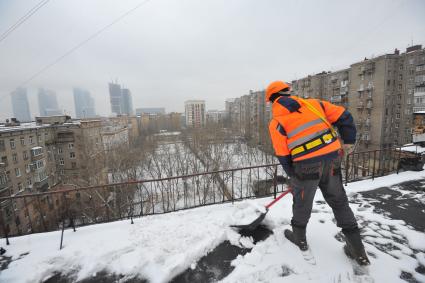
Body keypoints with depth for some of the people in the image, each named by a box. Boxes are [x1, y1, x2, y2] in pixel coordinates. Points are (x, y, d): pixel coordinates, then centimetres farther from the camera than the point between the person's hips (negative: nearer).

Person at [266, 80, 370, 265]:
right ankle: (358, 251, 32)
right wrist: (348, 142, 15)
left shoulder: (276, 122, -3)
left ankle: (299, 238, 40)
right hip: (332, 160, 4)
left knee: (302, 202, 19)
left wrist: (293, 177, 10)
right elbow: (344, 117, 7)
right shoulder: (313, 104, 7)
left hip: (306, 167, -4)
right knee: (339, 202, 21)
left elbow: (283, 156, -3)